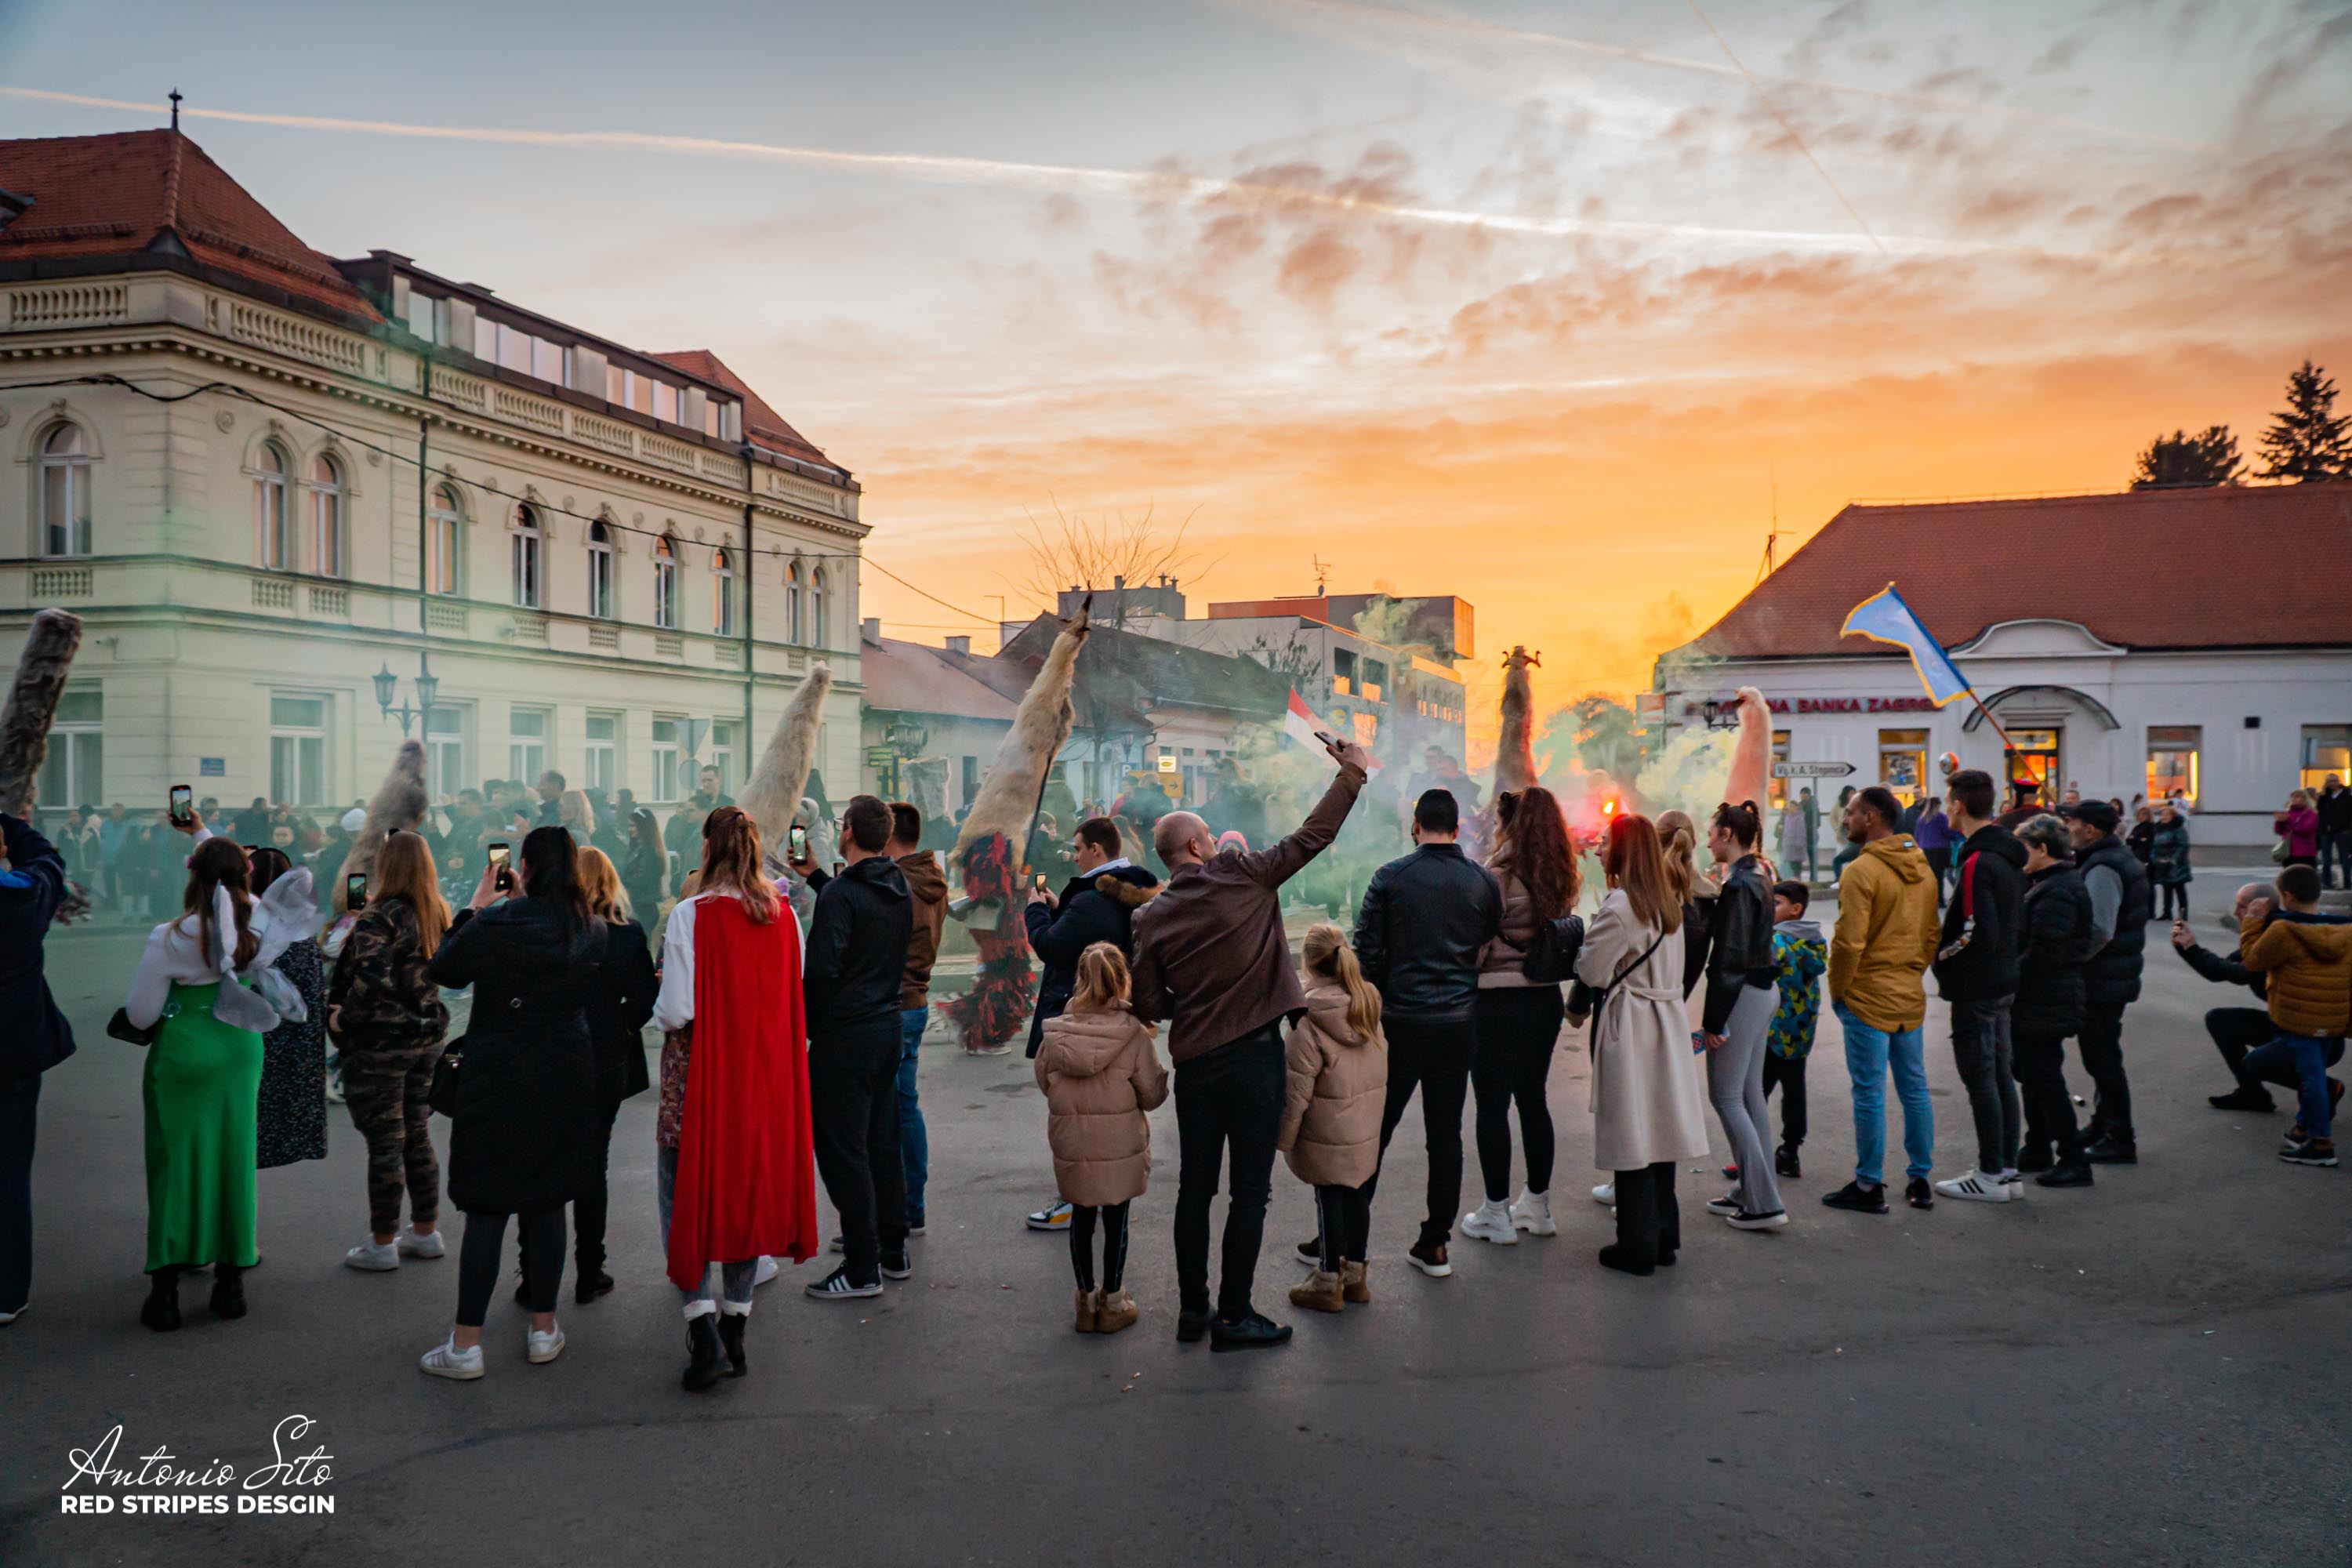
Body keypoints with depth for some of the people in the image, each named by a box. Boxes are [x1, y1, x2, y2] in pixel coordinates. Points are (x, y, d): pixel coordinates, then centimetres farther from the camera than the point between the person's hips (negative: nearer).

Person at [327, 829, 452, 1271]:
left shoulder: (379, 918, -16)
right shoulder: (438, 915, 5)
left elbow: (371, 979, -28)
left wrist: (343, 1016, -11)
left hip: (380, 1043, -7)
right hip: (427, 1038, 7)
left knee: (384, 1144, 2)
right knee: (418, 1138, 16)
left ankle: (382, 1245, 11)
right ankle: (426, 1233, 25)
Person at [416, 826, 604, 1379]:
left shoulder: (494, 925, -15)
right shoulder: (591, 930, -2)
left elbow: (441, 970, -1)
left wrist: (474, 907, 7)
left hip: (498, 1081, -4)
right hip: (566, 1080, 4)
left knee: (485, 1209, 3)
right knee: (546, 1204, 13)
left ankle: (466, 1344, 9)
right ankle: (543, 1332, 20)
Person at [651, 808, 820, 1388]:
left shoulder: (690, 915, -14)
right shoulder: (784, 915, 0)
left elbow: (676, 1012, -17)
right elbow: (794, 1000, 8)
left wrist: (659, 1006, 4)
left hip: (700, 1073, -4)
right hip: (767, 1073, 4)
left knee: (685, 1195, 7)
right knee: (750, 1191, 14)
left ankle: (703, 1332, -4)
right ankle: (735, 1331, 20)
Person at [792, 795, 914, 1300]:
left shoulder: (840, 893, -18)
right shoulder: (899, 887, 7)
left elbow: (822, 968, -22)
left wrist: (804, 1026, -8)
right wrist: (814, 876, 27)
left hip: (844, 1035, -8)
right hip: (888, 1026, 8)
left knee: (843, 1150, -1)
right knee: (883, 1143, 16)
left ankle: (862, 1269, 3)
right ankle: (893, 1252, 25)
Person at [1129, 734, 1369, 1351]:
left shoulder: (1151, 918, 1)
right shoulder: (1242, 877, -8)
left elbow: (1149, 1006, 1)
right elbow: (1313, 836, -3)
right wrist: (1352, 772, 7)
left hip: (1193, 1063, 4)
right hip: (1255, 1056, -4)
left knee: (1195, 1187, 14)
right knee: (1250, 1190, 3)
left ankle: (1192, 1308, 21)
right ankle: (1234, 1317, 8)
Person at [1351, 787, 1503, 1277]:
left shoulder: (1390, 878, -6)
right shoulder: (1483, 881, 3)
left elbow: (1367, 951, -5)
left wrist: (1374, 1004, 8)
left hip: (1400, 1021, -2)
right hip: (1459, 1024, 2)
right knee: (1446, 1135, 9)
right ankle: (1435, 1245, 14)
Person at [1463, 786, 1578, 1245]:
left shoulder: (1496, 876, -14)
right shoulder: (1558, 878, 5)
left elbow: (1472, 945, -12)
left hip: (1497, 1000, -7)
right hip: (1546, 997, 7)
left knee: (1492, 1105, 2)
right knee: (1533, 1100, 16)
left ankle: (1496, 1214, 9)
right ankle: (1537, 1206, 25)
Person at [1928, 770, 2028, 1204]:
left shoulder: (1978, 863, -21)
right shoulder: (2010, 855, 10)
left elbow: (1976, 933, -26)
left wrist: (1940, 954, -10)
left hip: (1975, 987, -10)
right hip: (2005, 982, 10)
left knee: (1980, 1078, -2)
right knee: (2001, 1074, 14)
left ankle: (1991, 1176, 4)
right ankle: (2007, 1168, 22)